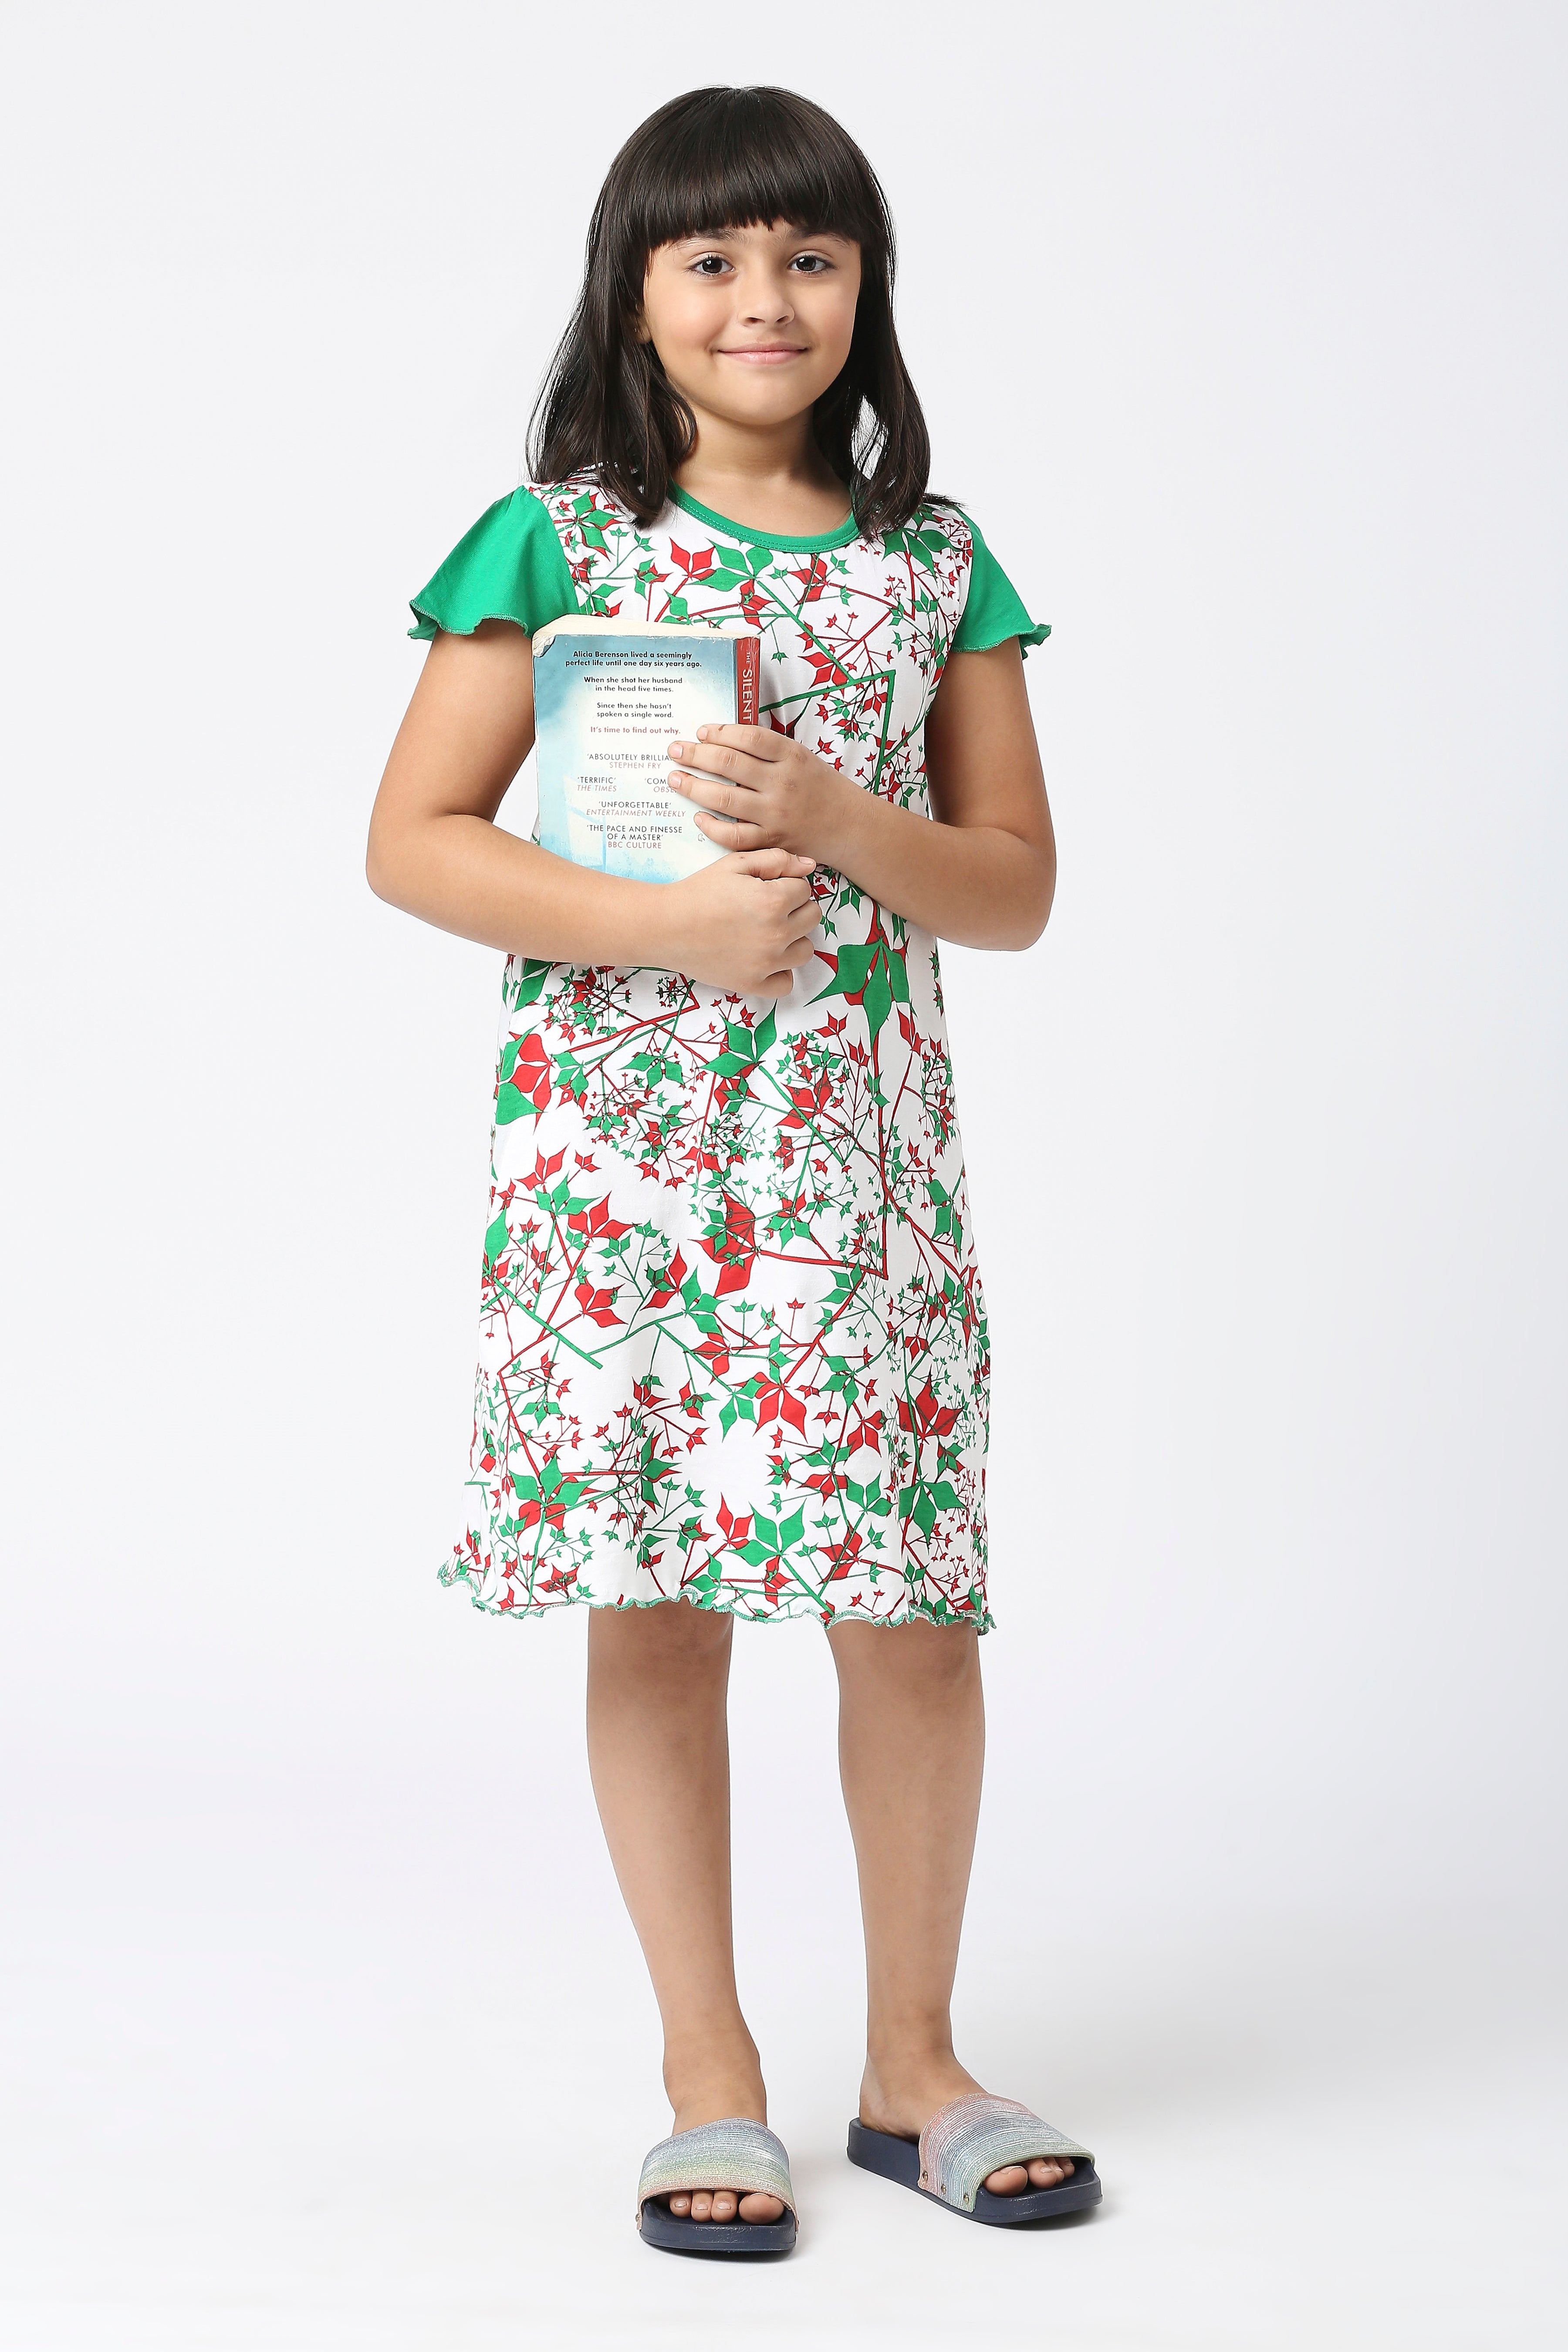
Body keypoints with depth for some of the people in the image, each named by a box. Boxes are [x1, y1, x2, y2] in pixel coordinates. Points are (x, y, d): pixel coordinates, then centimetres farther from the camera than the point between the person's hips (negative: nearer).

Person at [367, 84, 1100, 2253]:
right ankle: (713, 2080, 18)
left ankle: (912, 2061, 21)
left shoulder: (937, 563, 8)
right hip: (620, 1145, -1)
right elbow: (415, 839, -2)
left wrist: (830, 815, -12)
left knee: (915, 1616, 2)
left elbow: (1018, 886, 6)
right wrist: (662, 924, -14)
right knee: (656, 1609, 4)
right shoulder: (555, 541, 1)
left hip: (862, 1154, 2)